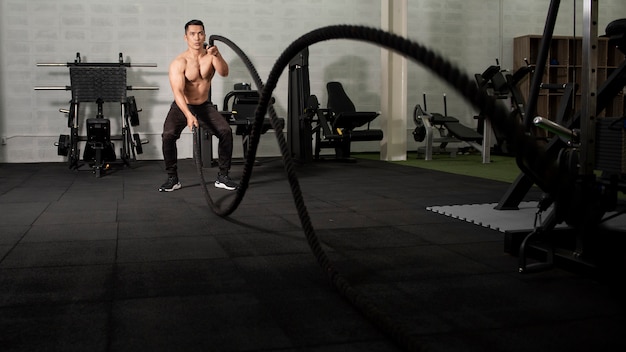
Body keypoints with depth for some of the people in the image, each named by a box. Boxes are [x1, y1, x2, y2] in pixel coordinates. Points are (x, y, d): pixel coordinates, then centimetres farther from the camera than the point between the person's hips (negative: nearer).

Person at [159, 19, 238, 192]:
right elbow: (178, 92, -30)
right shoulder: (178, 63, -19)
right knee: (168, 135, -27)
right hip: (182, 107, -3)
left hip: (204, 106, 3)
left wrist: (217, 55, -45)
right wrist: (189, 115, -46)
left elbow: (224, 73, -26)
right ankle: (172, 179, -9)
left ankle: (223, 176, -4)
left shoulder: (210, 55, -8)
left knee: (226, 131, -18)